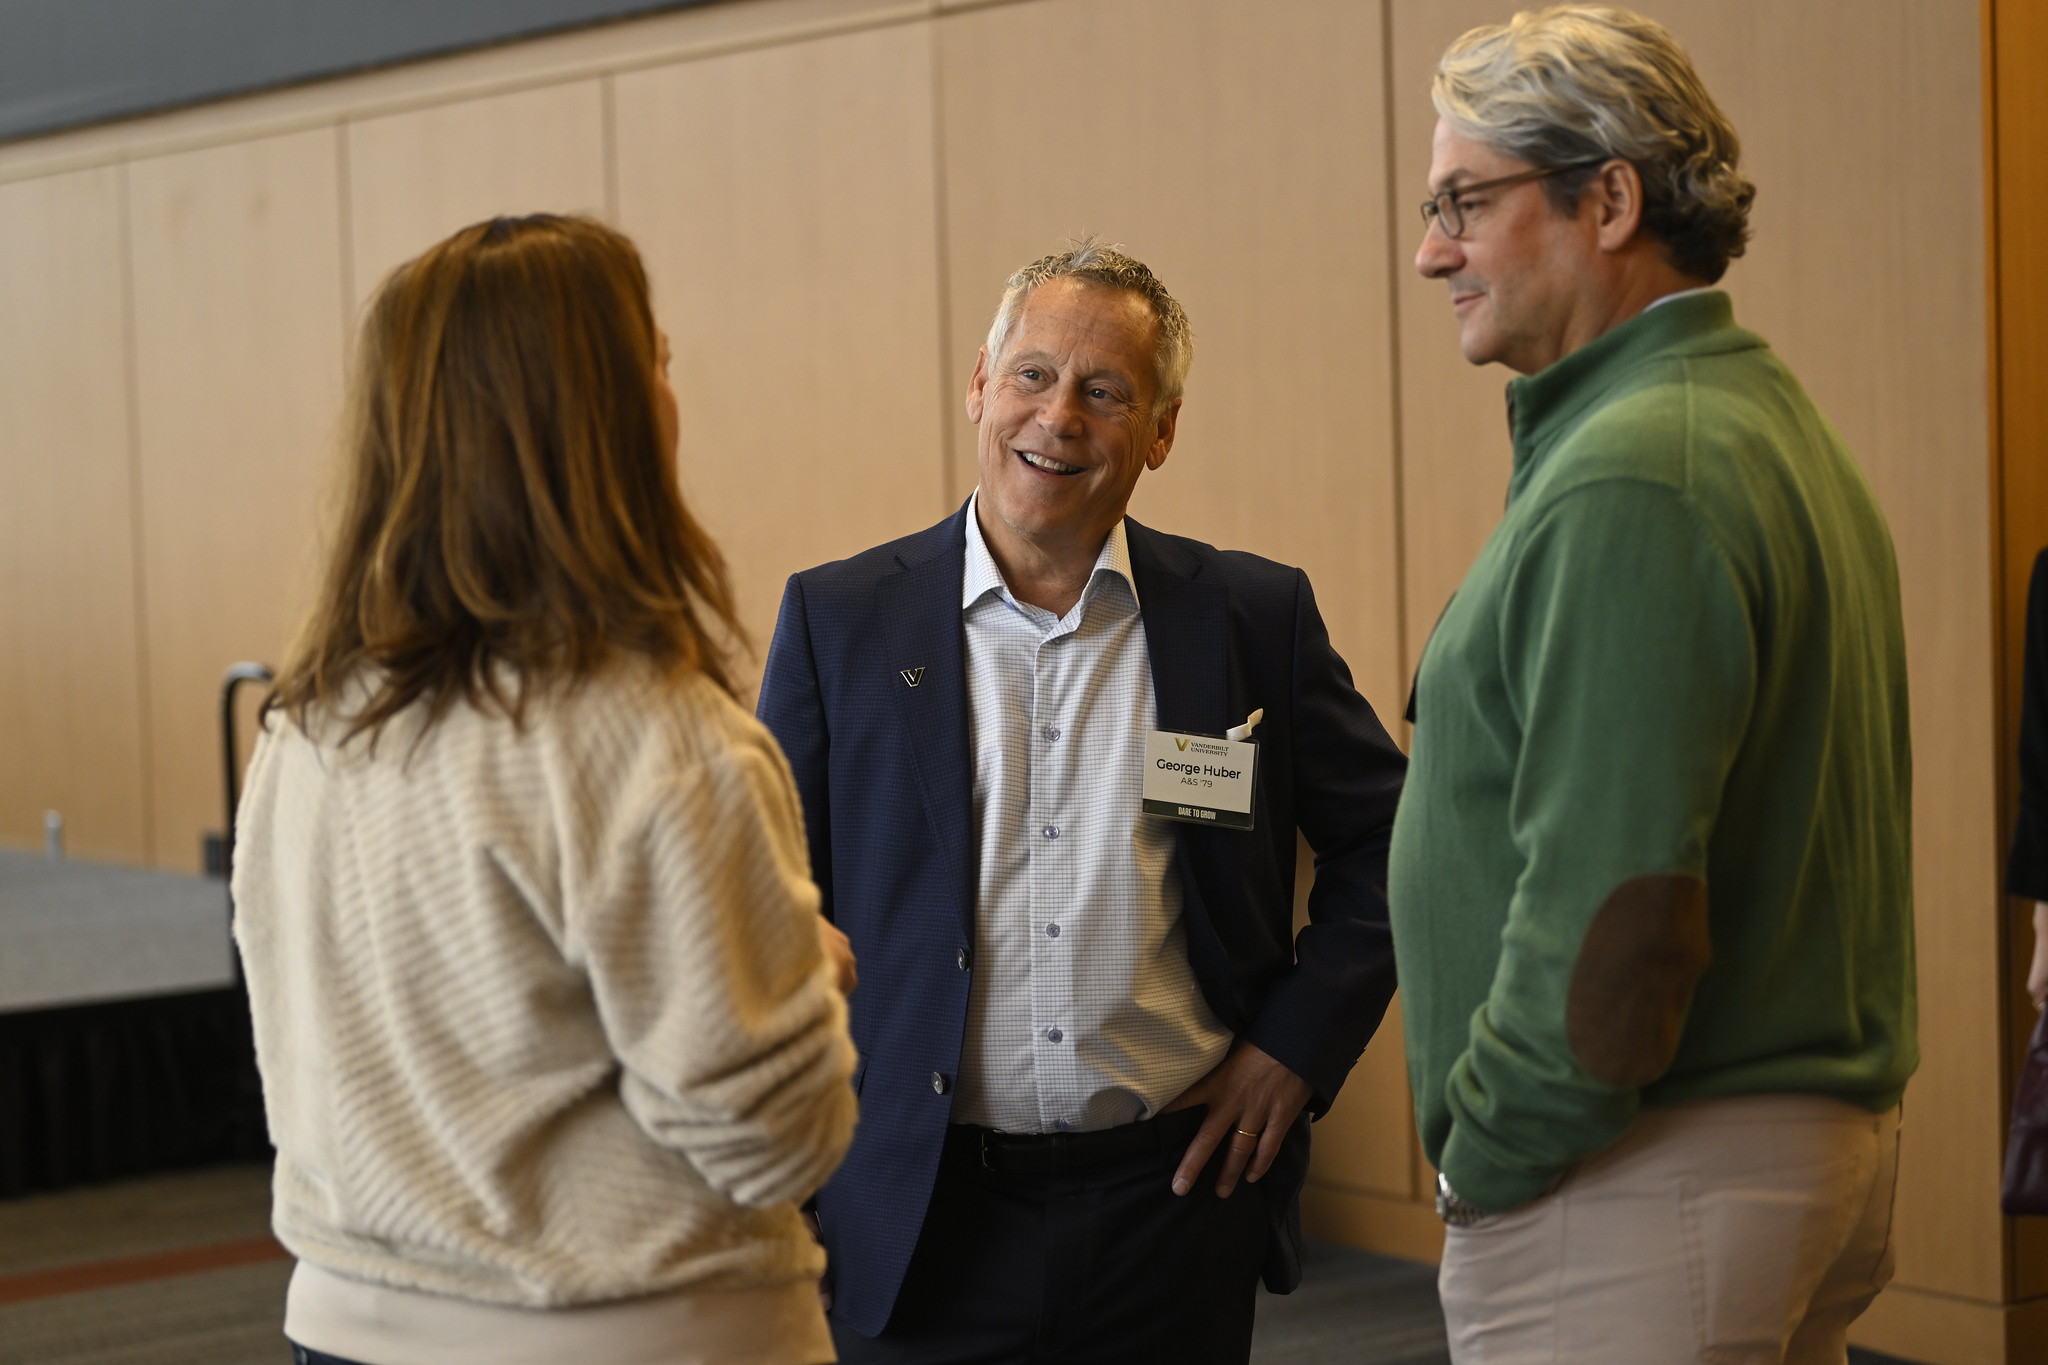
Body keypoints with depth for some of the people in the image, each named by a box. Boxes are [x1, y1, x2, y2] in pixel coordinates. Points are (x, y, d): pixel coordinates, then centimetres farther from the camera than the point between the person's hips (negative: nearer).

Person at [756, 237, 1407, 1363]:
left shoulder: (1255, 616, 3)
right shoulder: (838, 618, 1)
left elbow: (1383, 841, 12)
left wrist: (1297, 1043, 2)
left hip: (1175, 1199, 1)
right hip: (920, 1223, -1)